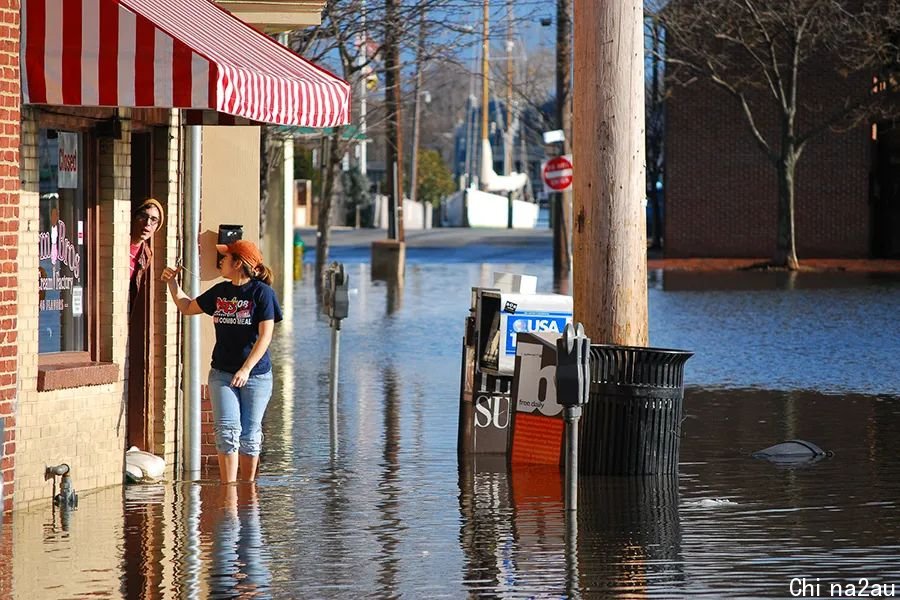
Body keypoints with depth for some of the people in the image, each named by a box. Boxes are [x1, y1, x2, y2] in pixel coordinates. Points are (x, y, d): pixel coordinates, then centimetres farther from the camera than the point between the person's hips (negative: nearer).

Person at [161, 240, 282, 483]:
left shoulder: (262, 292, -7)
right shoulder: (220, 292, 10)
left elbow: (265, 336, -12)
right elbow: (187, 307, 26)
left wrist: (246, 369, -19)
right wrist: (172, 282, 14)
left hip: (256, 375, -4)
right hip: (222, 374, 4)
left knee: (250, 435, 4)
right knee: (227, 430, -10)